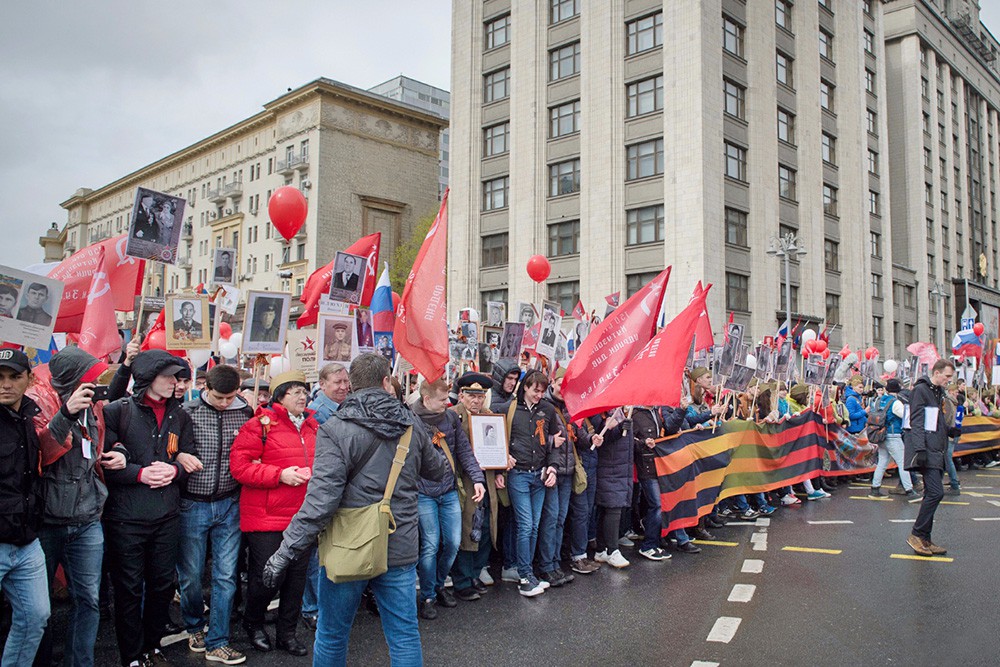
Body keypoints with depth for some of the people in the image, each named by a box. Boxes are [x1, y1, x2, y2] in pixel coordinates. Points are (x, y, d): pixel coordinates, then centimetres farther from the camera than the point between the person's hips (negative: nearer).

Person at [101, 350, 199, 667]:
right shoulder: (117, 411, -7)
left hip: (167, 516, 4)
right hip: (126, 518, -4)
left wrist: (174, 469, -9)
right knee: (129, 588, 6)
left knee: (162, 584, 13)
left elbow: (190, 457, 11)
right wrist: (140, 473, -19)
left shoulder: (179, 415, 7)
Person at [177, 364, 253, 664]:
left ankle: (217, 642, 17)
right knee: (190, 575, 11)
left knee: (226, 575, 5)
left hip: (229, 505, 2)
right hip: (192, 505, -1)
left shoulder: (245, 413, 0)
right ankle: (195, 626, 37)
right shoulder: (187, 412, -7)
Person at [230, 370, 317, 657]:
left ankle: (287, 633, 30)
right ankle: (253, 622, 31)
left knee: (297, 574, 12)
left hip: (303, 516, 6)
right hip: (266, 516, -5)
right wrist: (280, 475, -19)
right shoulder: (261, 424, -8)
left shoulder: (312, 425, 10)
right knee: (268, 576, 0)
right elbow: (239, 465, -14)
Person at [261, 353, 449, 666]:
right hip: (400, 548, 3)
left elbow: (321, 498, -22)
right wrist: (444, 457, 40)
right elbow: (438, 470, 17)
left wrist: (287, 550, -16)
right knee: (405, 635, 12)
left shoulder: (336, 429, -14)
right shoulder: (411, 426, 0)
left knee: (331, 636, 16)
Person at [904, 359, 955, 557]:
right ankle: (917, 535, -7)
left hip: (937, 451, 10)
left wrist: (950, 430, 10)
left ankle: (924, 540, 14)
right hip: (926, 451, -10)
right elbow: (916, 421, -16)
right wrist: (920, 449, -22)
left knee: (932, 494, 9)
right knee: (936, 492, -16)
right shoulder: (920, 390, -8)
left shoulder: (939, 393, 20)